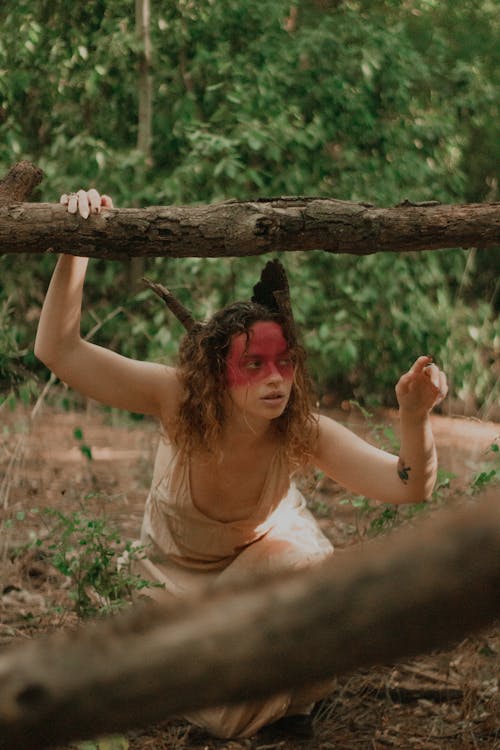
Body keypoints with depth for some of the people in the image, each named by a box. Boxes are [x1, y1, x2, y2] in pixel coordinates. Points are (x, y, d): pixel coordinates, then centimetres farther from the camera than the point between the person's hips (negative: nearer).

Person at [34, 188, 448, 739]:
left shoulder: (303, 435, -34)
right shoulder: (177, 400, -36)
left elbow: (410, 487, -43)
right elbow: (57, 349, -42)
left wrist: (414, 418, -62)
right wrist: (76, 250, -52)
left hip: (265, 545, 1)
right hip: (183, 562, 0)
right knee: (214, 712, -7)